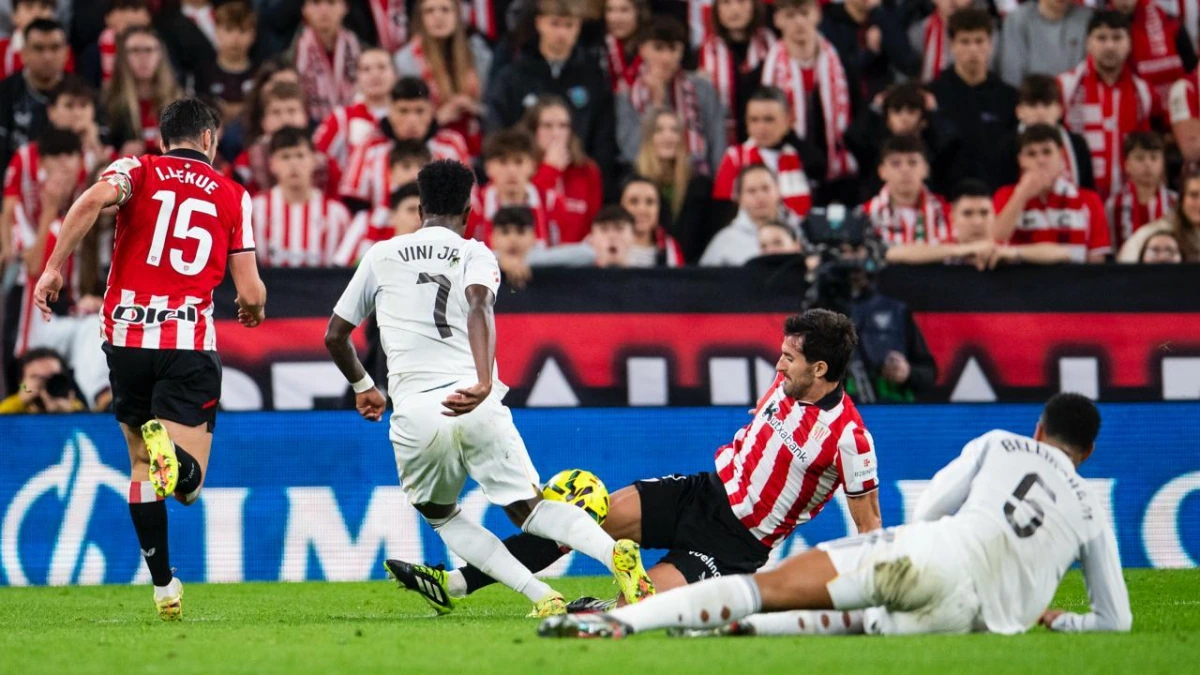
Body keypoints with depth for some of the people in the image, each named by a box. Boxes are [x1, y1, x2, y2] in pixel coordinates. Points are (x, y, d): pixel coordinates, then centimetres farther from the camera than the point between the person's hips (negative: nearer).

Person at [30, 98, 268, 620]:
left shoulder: (139, 170, 8)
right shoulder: (232, 196, 10)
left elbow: (93, 200, -16)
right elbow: (250, 292, 7)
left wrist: (54, 267, -13)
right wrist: (254, 309, 31)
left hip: (127, 337, 2)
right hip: (190, 344, -1)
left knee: (142, 468, 18)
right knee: (187, 484, -3)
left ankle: (163, 586, 14)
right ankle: (170, 449, -37)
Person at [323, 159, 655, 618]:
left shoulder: (381, 256, 17)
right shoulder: (475, 255, 12)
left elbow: (335, 336, 23)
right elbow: (479, 308, -12)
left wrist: (362, 386, 42)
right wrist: (483, 383, -27)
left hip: (416, 412, 0)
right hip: (477, 405, 0)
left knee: (438, 513, 20)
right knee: (526, 507, 9)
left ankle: (542, 596, 0)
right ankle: (615, 554, -20)